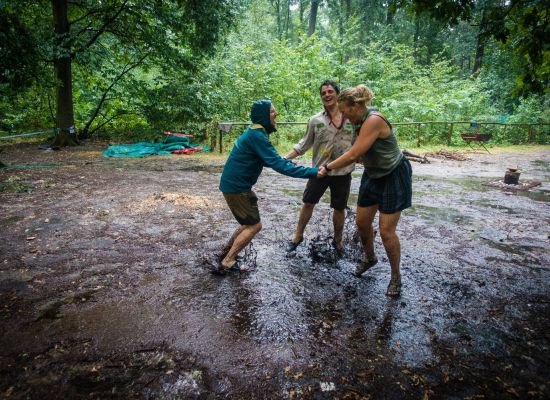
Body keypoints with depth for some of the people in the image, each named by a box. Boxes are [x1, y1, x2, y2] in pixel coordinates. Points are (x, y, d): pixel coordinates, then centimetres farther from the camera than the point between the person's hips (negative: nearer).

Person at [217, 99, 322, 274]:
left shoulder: (255, 133, 11)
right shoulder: (257, 136, -21)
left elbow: (269, 160, 23)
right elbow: (277, 165, -27)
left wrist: (287, 162, 9)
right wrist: (312, 172, -27)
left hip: (236, 184, 10)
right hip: (236, 186, -10)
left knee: (249, 223, 18)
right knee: (254, 225, -1)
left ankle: (226, 256, 26)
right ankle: (226, 263, 6)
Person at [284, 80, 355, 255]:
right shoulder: (315, 120, -2)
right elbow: (305, 144, 4)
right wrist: (286, 157, -3)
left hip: (343, 172, 0)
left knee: (339, 208, 12)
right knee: (308, 203, 8)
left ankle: (338, 240, 33)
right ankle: (298, 236, 27)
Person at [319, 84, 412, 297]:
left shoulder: (374, 120, -27)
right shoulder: (363, 121, 1)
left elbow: (353, 155, -26)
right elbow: (357, 153, 3)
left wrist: (327, 167, -16)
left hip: (394, 177, -9)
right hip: (373, 176, 9)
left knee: (386, 230, -5)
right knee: (362, 222, 13)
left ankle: (396, 277, 15)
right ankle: (369, 258, 39)